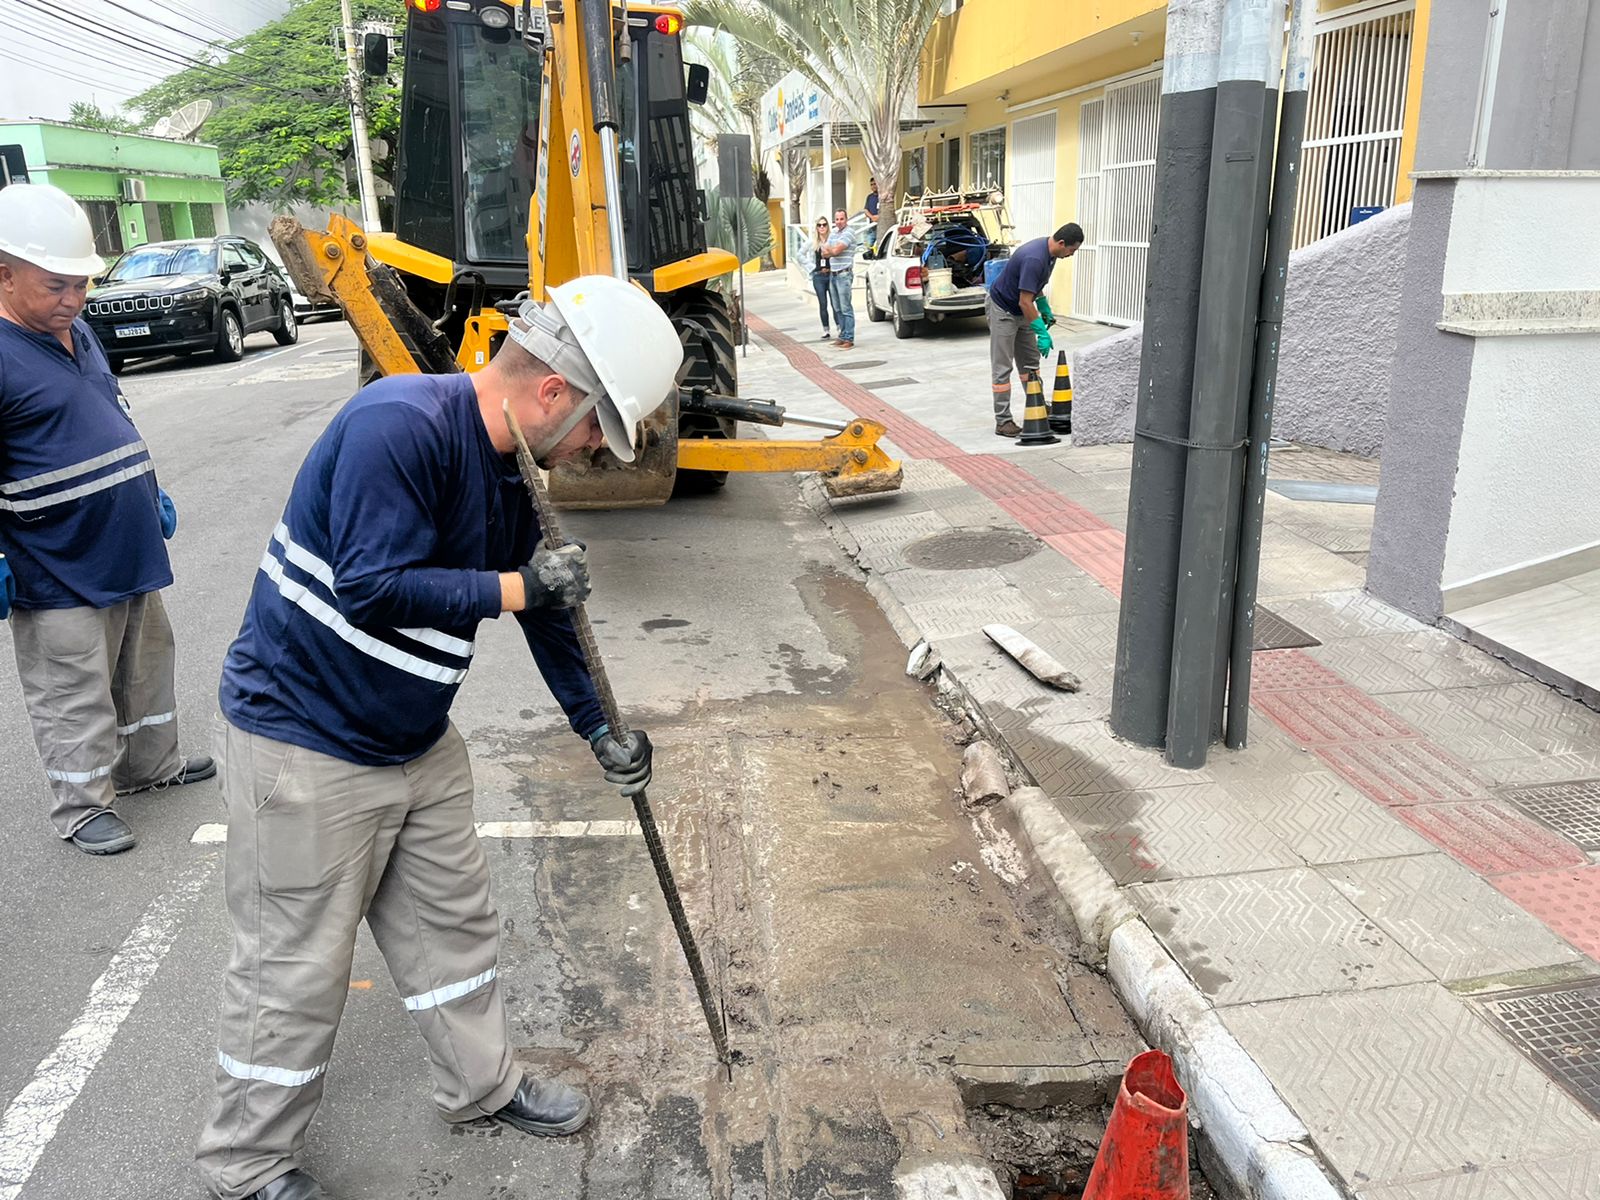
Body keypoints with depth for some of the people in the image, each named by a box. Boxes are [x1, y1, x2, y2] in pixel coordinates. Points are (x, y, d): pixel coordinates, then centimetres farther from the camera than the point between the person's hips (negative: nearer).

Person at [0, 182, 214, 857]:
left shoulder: (77, 332, 9)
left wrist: (151, 494, 25)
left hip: (129, 553, 9)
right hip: (58, 573, -8)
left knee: (144, 668, 21)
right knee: (73, 698, 4)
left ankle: (152, 765, 38)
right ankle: (82, 808, 19)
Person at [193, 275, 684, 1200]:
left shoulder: (511, 468, 3)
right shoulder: (401, 425, -25)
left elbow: (545, 605, 11)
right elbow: (372, 591, -30)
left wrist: (600, 729, 14)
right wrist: (517, 586, -22)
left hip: (418, 738, 8)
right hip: (304, 739, -8)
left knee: (454, 922, 18)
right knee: (296, 964, 6)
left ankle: (482, 1083, 39)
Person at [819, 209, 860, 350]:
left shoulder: (849, 233, -9)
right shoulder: (834, 233, 17)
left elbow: (835, 250, -18)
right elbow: (824, 253, 13)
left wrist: (828, 249, 3)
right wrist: (833, 251, -7)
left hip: (844, 275, -8)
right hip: (832, 274, 8)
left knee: (846, 308, -8)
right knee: (838, 309, 10)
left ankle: (849, 339, -7)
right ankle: (843, 336, 17)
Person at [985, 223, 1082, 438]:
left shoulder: (1048, 252, -1)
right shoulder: (1034, 258, -31)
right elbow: (1024, 302, -29)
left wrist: (1045, 308, 13)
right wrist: (1042, 333, -25)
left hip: (1020, 310, 10)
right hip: (1002, 309, -10)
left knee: (1030, 361, 14)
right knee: (1002, 367, -6)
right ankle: (1003, 421, -3)